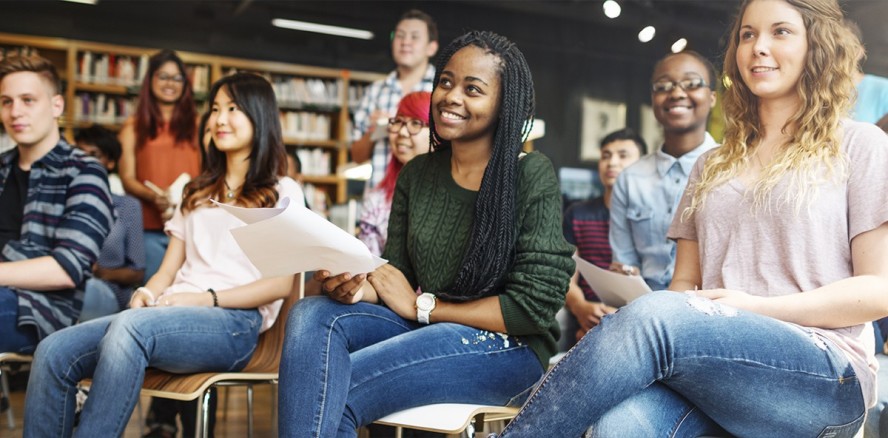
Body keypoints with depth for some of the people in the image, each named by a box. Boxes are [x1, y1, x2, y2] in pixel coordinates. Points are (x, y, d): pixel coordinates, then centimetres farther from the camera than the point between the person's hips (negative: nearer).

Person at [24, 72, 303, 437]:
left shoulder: (282, 193, 9)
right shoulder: (197, 191, 27)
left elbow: (280, 283, -2)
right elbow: (168, 270, 20)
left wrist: (207, 298, -13)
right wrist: (147, 293, -3)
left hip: (233, 322, -6)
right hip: (173, 314, 6)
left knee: (131, 327, -37)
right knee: (54, 353, -20)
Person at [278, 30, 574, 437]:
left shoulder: (531, 175, -9)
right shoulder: (416, 175, 8)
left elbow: (533, 306, -13)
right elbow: (396, 274, 8)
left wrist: (422, 306, -10)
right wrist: (358, 285, -16)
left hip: (506, 347, -5)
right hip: (423, 328, 6)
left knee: (332, 393, -25)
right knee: (311, 315, -22)